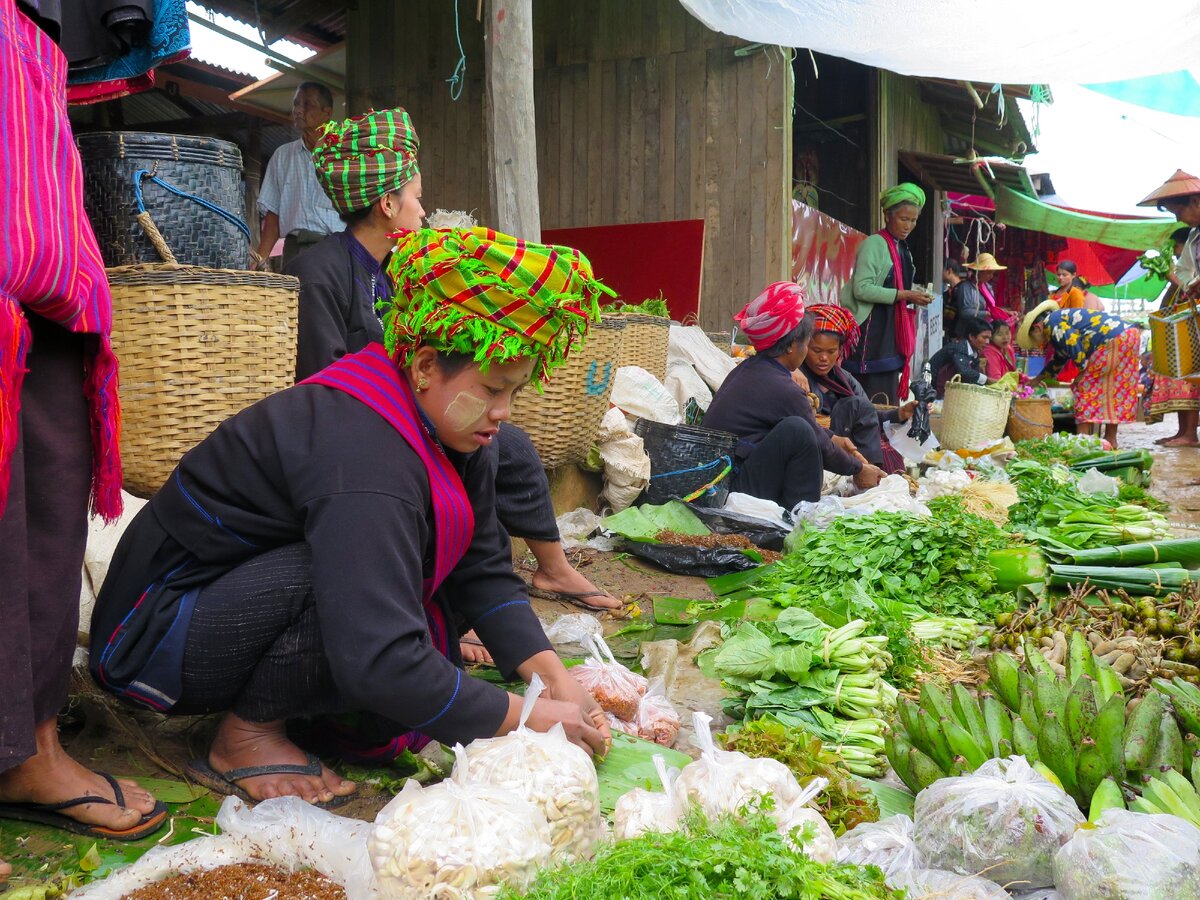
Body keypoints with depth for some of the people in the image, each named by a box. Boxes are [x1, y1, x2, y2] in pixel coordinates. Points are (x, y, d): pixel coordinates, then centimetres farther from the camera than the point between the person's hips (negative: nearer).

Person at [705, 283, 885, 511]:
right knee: (797, 430, -23)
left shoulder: (748, 369, 8)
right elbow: (820, 447, -4)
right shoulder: (781, 390, -18)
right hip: (734, 489, -10)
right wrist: (859, 469, 11)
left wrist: (833, 438, 28)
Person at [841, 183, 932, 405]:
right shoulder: (874, 244, -9)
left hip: (892, 329, 9)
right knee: (871, 395, -10)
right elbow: (862, 289, -20)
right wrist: (904, 295, -20)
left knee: (888, 395, 8)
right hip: (871, 327, -8)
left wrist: (913, 300, 6)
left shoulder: (903, 249, 17)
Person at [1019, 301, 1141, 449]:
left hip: (1114, 340, -10)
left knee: (1085, 386, -4)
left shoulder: (1052, 322, -4)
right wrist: (1040, 377, 45)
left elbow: (1074, 345, -17)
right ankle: (1110, 439, 18)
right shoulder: (1061, 318, 27)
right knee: (1111, 389, 14)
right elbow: (1059, 358, 37)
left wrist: (1083, 370, -7)